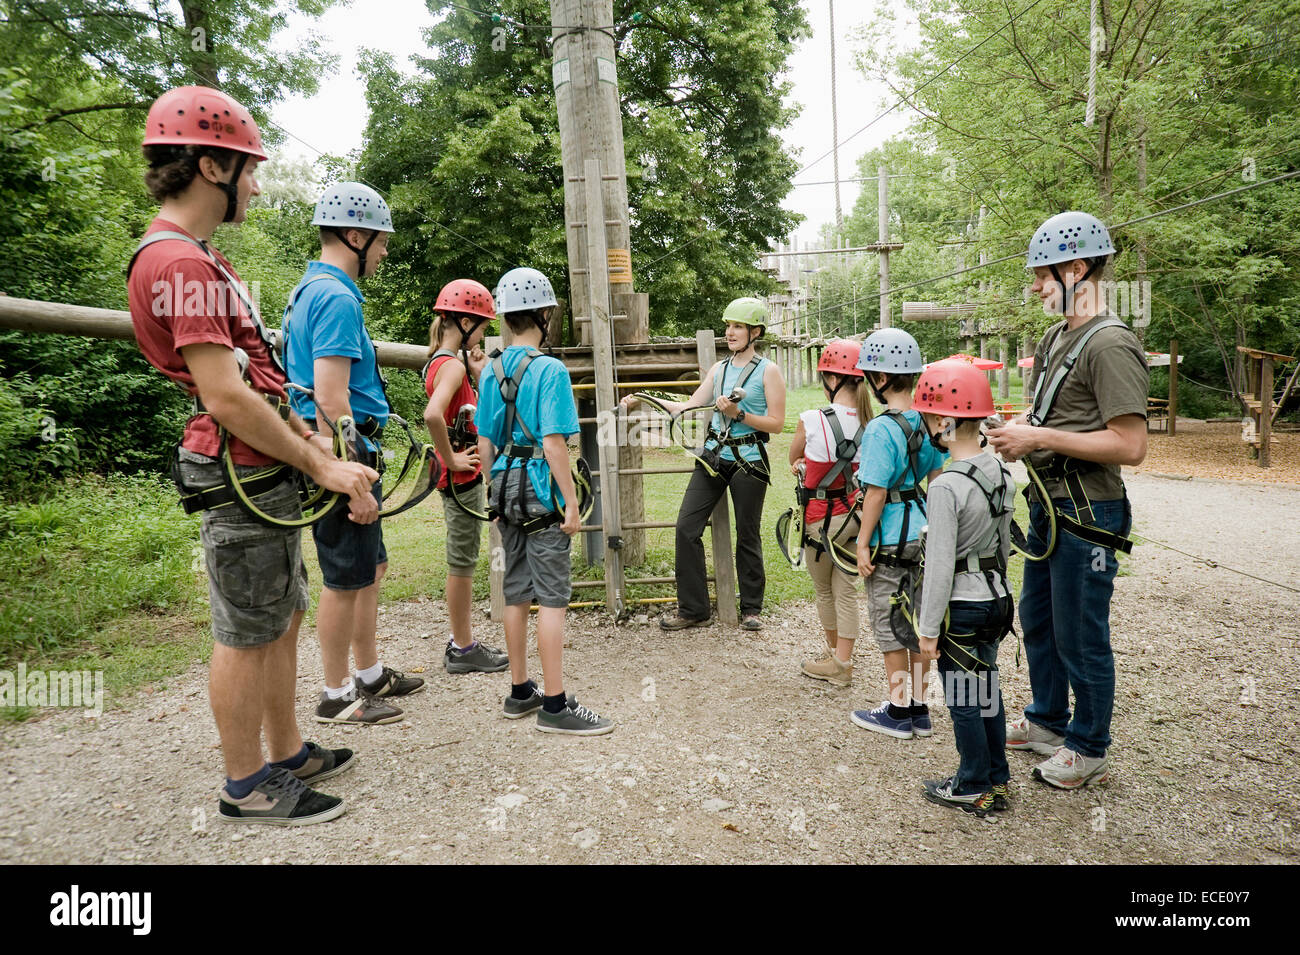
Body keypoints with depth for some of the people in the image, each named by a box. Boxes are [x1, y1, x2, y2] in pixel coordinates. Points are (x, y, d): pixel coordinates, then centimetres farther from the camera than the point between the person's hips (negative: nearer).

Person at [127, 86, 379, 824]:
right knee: (247, 636, 2)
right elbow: (227, 399, -22)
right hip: (241, 478, -10)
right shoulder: (178, 262, -17)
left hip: (268, 474, 10)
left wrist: (322, 451, 14)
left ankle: (288, 753, 32)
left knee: (283, 620, 17)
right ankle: (247, 786, 18)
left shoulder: (197, 258, 18)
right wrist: (322, 467, -14)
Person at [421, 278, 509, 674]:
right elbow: (433, 415, -35)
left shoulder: (441, 362, 13)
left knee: (462, 561, 16)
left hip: (460, 476, 10)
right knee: (462, 562, 0)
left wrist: (479, 376, 9)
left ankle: (462, 641, 27)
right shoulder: (452, 365, -17)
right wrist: (451, 458, -23)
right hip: (461, 477, -10)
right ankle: (463, 649, 12)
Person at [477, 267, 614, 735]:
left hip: (506, 491, 8)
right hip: (541, 495, -7)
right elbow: (553, 443, -19)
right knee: (552, 599, -2)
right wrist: (571, 502, -13)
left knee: (517, 595, 14)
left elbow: (485, 441, 12)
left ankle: (521, 692, 25)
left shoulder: (491, 370, 8)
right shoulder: (550, 370, -14)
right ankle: (555, 705, 4)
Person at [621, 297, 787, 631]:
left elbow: (776, 423, -6)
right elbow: (689, 407, 10)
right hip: (714, 455, 5)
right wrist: (645, 400, 3)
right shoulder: (719, 369, 13)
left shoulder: (768, 371, -3)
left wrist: (739, 414, -18)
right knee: (687, 526, -3)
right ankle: (693, 609, 7)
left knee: (747, 535, 5)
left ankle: (751, 608, 23)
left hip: (749, 460, -5)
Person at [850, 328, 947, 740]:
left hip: (891, 538, -7)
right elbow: (938, 478, 10)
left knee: (887, 621, 6)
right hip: (924, 535, 7)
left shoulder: (881, 429, -19)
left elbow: (876, 492, -20)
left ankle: (897, 711, 17)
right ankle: (919, 709, 25)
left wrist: (863, 543, -12)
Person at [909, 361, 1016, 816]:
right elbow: (1005, 543, 13)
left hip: (961, 607, -8)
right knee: (987, 690, 19)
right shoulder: (1001, 472, 2)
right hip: (997, 598, 8)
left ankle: (973, 789, 20)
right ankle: (997, 780, 31)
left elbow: (940, 565, -22)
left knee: (963, 701, 7)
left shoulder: (946, 487, -23)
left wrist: (929, 629, -15)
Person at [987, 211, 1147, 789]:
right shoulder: (1056, 337, 11)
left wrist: (1040, 438, -23)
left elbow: (1130, 446, -25)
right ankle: (1047, 722, 39)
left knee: (1080, 639, 4)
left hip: (1087, 516, -10)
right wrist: (1021, 426, 3)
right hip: (1048, 505, 10)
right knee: (1037, 621, 21)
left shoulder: (1110, 344, -18)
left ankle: (1089, 750, 23)